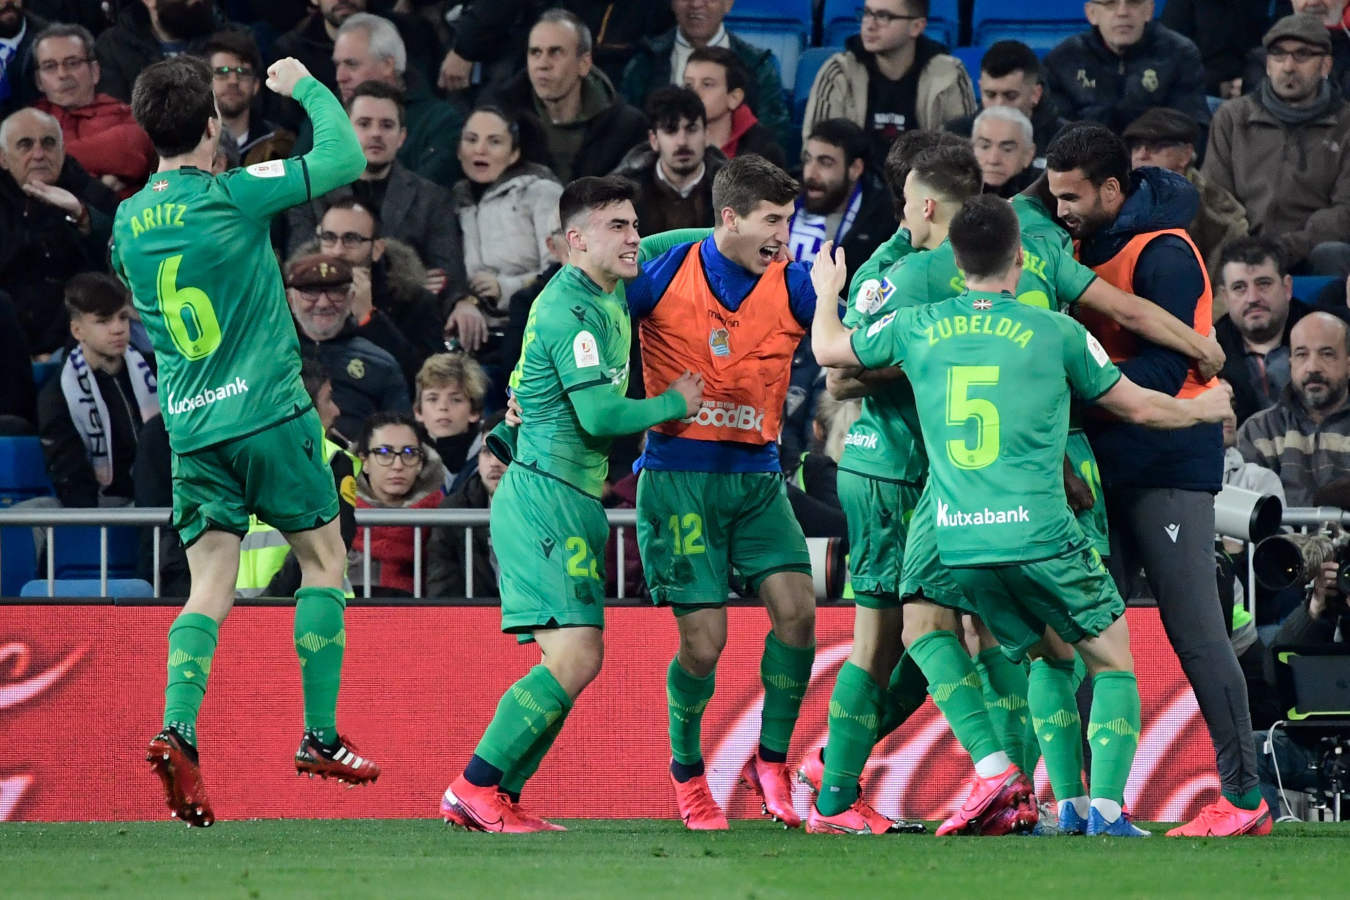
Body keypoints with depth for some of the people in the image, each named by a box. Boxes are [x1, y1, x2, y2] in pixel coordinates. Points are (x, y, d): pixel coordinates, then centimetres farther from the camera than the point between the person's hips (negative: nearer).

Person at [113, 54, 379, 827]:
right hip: (269, 415, -5)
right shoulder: (236, 196, -12)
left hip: (191, 429, 5)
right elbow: (346, 158, -8)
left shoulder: (128, 222, 6)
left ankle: (178, 729, -17)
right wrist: (307, 88, 6)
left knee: (210, 590, 4)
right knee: (325, 562, 10)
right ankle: (320, 737, 8)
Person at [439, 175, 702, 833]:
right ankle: (476, 788, -13)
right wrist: (675, 404, -6)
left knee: (571, 662, 8)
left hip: (565, 501, 10)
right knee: (574, 658, -16)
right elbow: (599, 414, -20)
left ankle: (496, 798, 7)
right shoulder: (573, 310, -15)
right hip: (548, 499, -10)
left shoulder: (606, 298, 15)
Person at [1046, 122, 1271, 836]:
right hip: (1107, 468, 9)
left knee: (1196, 632, -8)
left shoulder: (1163, 255, -14)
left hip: (1168, 466, -9)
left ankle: (1244, 797, -4)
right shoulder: (1089, 246, 13)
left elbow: (1163, 372, -22)